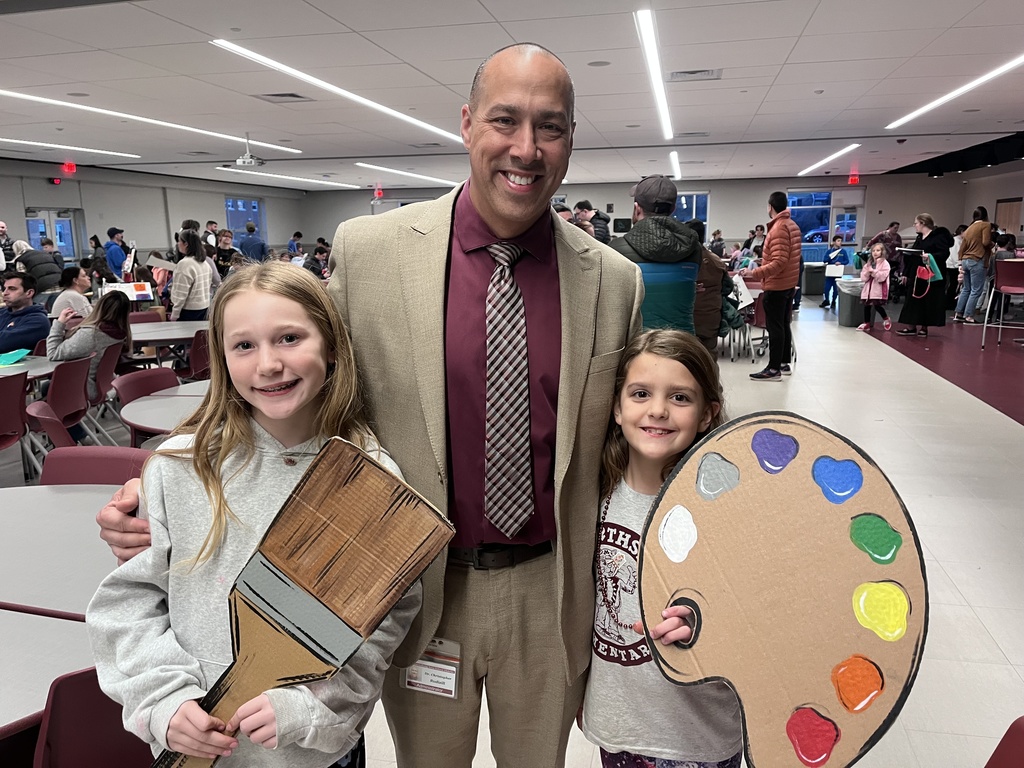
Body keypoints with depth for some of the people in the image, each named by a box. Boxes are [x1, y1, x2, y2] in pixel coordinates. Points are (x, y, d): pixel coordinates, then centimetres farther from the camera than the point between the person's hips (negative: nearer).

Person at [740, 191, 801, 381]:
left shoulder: (778, 228, -20)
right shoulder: (792, 225, 11)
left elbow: (778, 263, -26)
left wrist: (754, 273, -29)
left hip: (776, 285, -10)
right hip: (788, 283, 10)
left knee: (774, 327, -6)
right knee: (784, 325, 15)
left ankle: (774, 369, -3)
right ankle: (785, 363, 22)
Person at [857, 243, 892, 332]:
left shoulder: (884, 263, -4)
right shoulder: (868, 263, 14)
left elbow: (882, 276, -17)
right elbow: (863, 277, 8)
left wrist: (873, 271, -17)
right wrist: (867, 273, -11)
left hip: (878, 289, -6)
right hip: (868, 288, 6)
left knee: (877, 305, -9)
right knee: (867, 305, 5)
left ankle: (886, 319, 17)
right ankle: (867, 323, 15)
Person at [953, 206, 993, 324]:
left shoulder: (969, 229, 16)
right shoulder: (986, 225, -3)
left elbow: (962, 247, 15)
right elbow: (986, 242, -16)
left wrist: (961, 263, 17)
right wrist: (992, 245, 5)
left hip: (966, 261, 7)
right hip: (978, 261, -7)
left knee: (966, 289, 16)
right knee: (976, 291, -4)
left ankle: (958, 314, 15)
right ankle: (969, 316, -6)